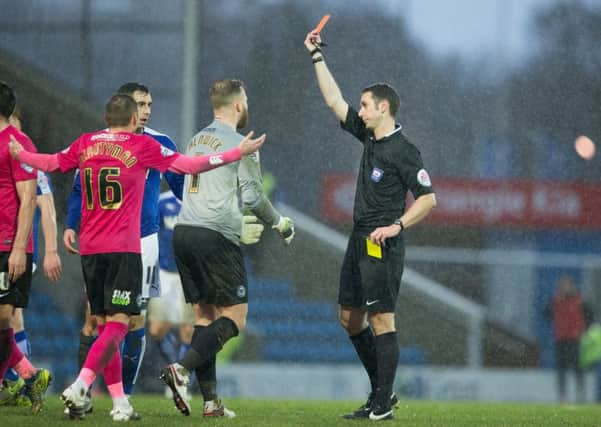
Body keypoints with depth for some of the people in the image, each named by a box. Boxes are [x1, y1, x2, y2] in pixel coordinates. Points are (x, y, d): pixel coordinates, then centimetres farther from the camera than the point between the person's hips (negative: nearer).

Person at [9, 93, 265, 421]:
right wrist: (238, 153, 3)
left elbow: (51, 163, 25)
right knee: (117, 325, -7)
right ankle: (78, 387, -25)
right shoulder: (141, 146, -3)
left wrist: (18, 154, 46)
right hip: (124, 248, -5)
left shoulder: (85, 144, 9)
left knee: (104, 325, 10)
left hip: (89, 248, 5)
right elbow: (189, 165, -4)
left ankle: (120, 403, 9)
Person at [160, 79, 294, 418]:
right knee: (235, 317, -3)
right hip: (216, 236, -8)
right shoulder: (240, 144, -5)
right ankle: (183, 369, -22)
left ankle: (210, 400, 5)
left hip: (184, 233, 8)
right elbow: (252, 196, -6)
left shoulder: (196, 141, 18)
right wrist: (280, 223, 12)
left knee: (205, 314, 10)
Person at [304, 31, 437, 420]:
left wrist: (397, 226, -23)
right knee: (350, 316, 11)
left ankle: (383, 403, -9)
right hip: (360, 240, 9)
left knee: (380, 318, -10)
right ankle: (381, 390, 18)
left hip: (383, 244, -9)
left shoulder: (404, 151, -12)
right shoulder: (369, 137, 11)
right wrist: (317, 57, 19)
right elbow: (334, 101, 19)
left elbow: (428, 198, -14)